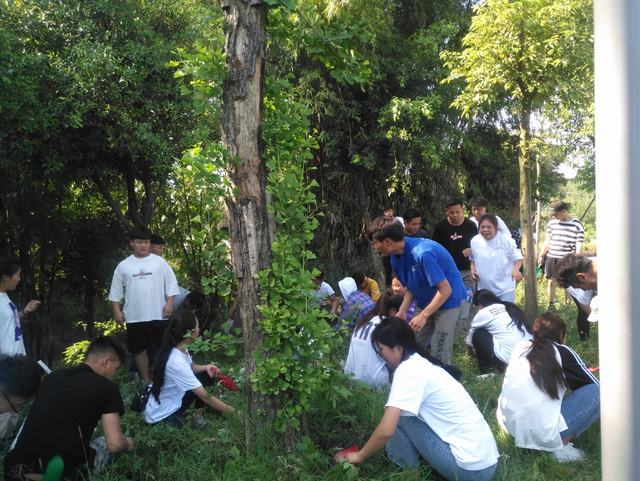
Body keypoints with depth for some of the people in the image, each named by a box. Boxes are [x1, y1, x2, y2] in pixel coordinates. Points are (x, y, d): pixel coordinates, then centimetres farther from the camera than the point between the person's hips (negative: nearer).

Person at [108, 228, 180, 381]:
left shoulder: (159, 262, 0)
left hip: (159, 315, -1)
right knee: (139, 349, 10)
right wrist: (117, 311, 2)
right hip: (135, 317, 1)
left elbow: (171, 283, 0)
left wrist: (169, 303, -9)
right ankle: (146, 380, 24)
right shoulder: (123, 266, 2)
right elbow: (116, 291, 7)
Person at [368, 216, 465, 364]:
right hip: (428, 303, 8)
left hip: (448, 301, -8)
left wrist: (423, 316, -24)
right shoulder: (396, 256, -3)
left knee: (439, 357, -10)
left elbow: (445, 290, -27)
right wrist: (402, 311, -5)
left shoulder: (422, 253, -30)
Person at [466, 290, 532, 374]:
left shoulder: (483, 313, 4)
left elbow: (469, 340, 21)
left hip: (509, 360, -7)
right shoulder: (510, 307, 20)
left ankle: (486, 370, 14)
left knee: (478, 334, 10)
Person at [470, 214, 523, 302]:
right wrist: (473, 269, -4)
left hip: (505, 289, -3)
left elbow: (518, 257, -6)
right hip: (484, 289, 3)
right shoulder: (474, 241, -2)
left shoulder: (506, 240, -12)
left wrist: (516, 269, -27)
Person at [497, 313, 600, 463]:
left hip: (509, 424, 6)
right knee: (597, 392, 1)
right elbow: (596, 386, 10)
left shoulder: (520, 347, 11)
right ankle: (561, 445, -3)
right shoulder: (563, 352, -1)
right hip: (542, 433, -6)